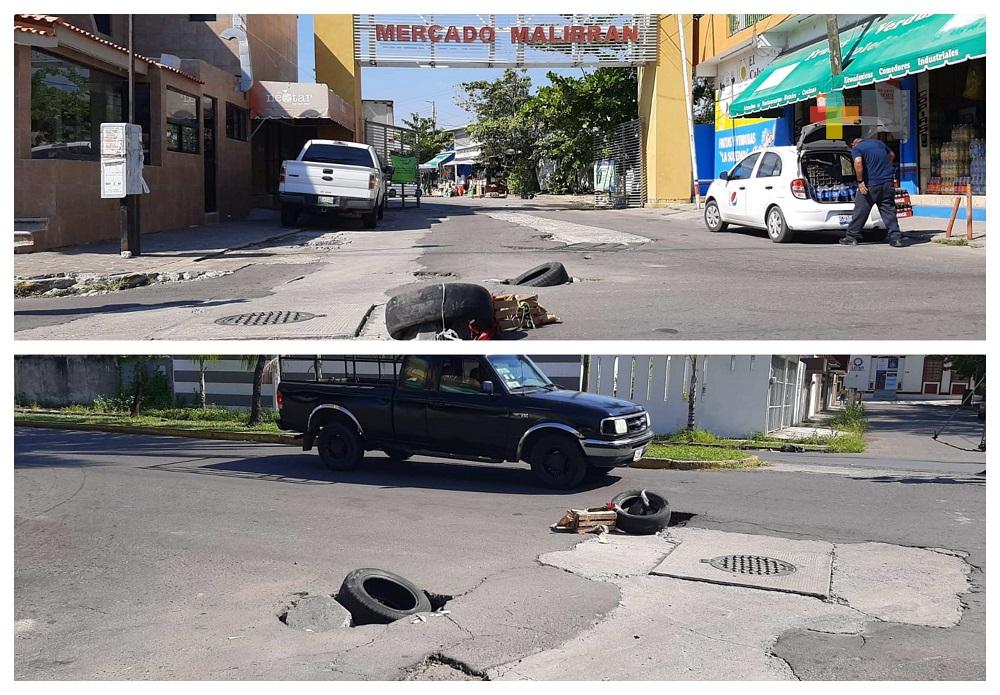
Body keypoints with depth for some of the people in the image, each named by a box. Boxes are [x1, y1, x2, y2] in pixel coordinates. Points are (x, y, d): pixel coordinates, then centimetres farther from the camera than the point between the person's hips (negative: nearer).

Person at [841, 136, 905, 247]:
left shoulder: (856, 149, -2)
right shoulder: (879, 142, 18)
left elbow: (858, 162, -21)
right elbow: (891, 155, 31)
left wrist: (860, 181, -17)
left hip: (871, 184, -5)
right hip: (888, 183, 5)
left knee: (861, 211, 4)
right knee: (889, 211, 7)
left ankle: (852, 237, 9)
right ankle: (896, 237, 2)